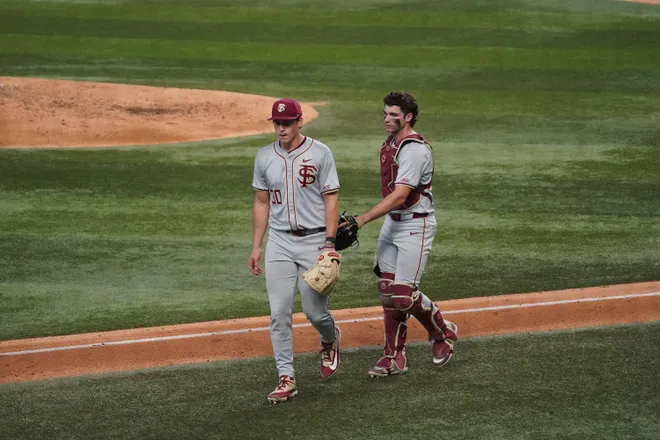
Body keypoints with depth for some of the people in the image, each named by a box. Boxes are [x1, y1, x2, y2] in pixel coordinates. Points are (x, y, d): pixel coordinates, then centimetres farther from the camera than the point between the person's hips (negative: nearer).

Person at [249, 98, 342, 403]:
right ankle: (286, 378, -1)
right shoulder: (265, 157, 6)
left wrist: (329, 243, -13)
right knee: (279, 313, -4)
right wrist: (256, 247, 9)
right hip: (279, 243, 3)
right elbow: (261, 203, 13)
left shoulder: (320, 153, -5)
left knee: (314, 311, -1)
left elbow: (331, 199, -5)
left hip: (314, 241, -3)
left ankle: (330, 341, 34)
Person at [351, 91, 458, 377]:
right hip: (392, 223, 9)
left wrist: (363, 219, -34)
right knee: (388, 290, 7)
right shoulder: (389, 144, 10)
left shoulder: (415, 149, -20)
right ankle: (394, 358, 14)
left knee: (403, 294, -11)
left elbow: (399, 196, -28)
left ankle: (444, 333, 15)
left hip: (415, 226, -9)